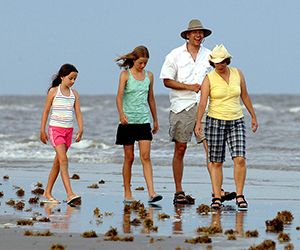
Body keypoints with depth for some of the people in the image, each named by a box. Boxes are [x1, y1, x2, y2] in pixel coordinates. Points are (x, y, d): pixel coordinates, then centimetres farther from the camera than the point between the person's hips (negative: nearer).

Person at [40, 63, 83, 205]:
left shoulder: (74, 93, 9)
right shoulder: (54, 91, -3)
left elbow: (78, 112, 6)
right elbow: (46, 111, 1)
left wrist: (81, 129, -8)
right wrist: (42, 131, 0)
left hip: (68, 130, 5)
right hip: (55, 129, -5)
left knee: (57, 163, 10)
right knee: (63, 159, -16)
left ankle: (47, 193, 20)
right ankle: (70, 194, -25)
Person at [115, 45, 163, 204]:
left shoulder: (149, 76, 10)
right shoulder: (125, 75, -2)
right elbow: (119, 96, -13)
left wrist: (155, 120, 24)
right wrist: (121, 113, -30)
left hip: (144, 120, 2)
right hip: (128, 121, -2)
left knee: (145, 156, -8)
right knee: (129, 158, 3)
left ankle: (151, 193, -16)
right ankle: (127, 194, 11)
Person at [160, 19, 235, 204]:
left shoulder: (209, 55, 10)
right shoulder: (176, 55, 1)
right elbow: (167, 81, -2)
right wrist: (188, 87, -13)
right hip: (182, 106, -2)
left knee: (211, 146, -9)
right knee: (180, 148, 1)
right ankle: (179, 192, 10)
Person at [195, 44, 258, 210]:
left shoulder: (237, 74, 4)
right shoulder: (209, 79, -6)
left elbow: (245, 96, 14)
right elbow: (202, 102, -15)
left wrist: (253, 117, 17)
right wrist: (198, 122, -27)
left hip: (236, 122, 2)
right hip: (215, 122, -2)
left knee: (240, 159, -11)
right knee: (216, 162, -1)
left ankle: (240, 196, -2)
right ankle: (217, 199, 5)